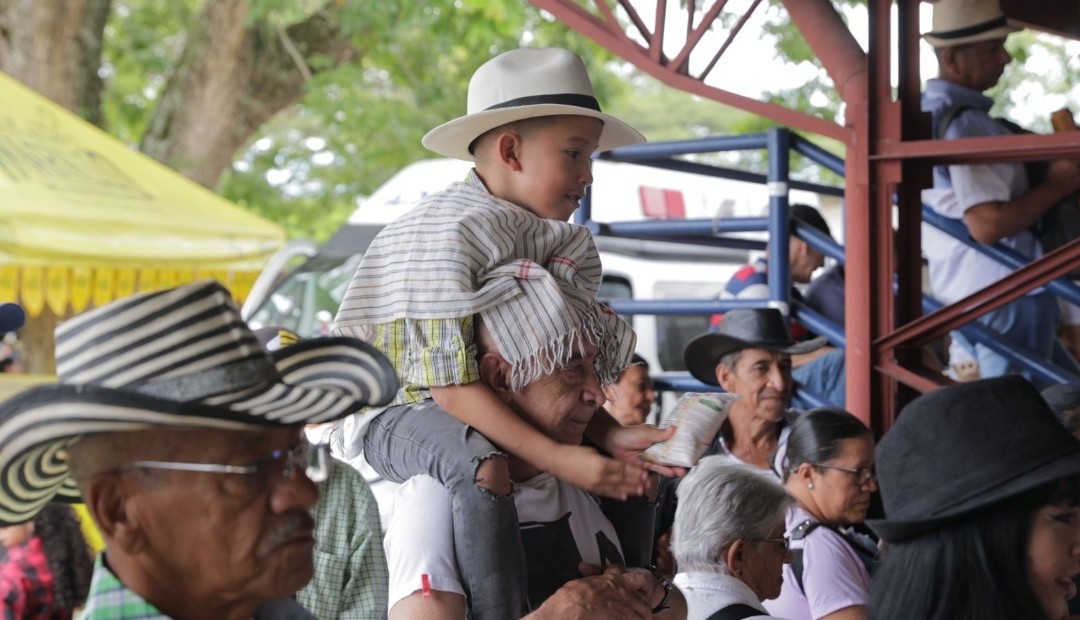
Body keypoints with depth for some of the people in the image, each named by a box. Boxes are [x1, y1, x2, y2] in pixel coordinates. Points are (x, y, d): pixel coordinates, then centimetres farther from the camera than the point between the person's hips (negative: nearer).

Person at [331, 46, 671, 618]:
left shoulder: (562, 240, 4)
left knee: (638, 464, 9)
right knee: (482, 468, -40)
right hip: (402, 410, -9)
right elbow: (450, 385, -27)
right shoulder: (446, 233, -22)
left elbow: (570, 373, 4)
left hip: (510, 407, 9)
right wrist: (556, 457, -32)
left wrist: (609, 435, -15)